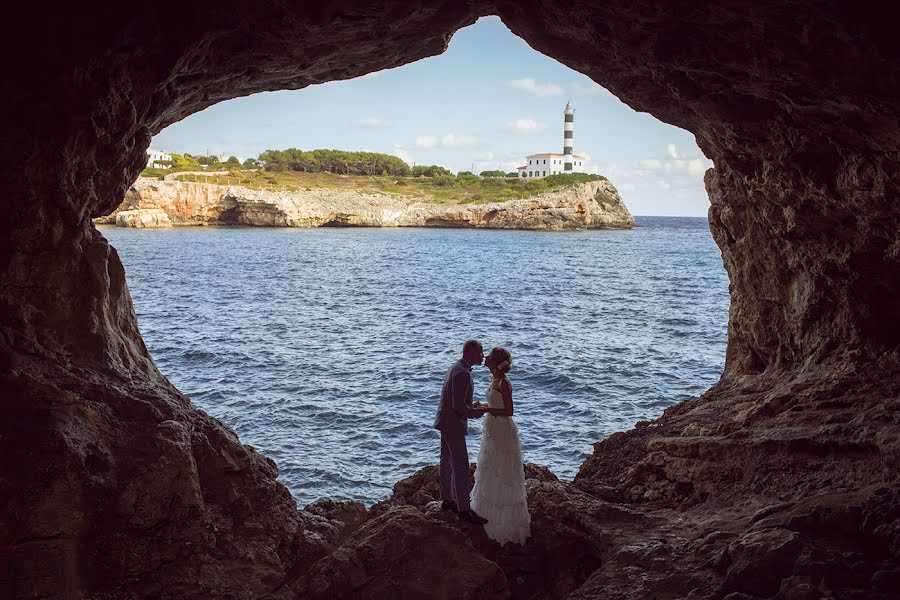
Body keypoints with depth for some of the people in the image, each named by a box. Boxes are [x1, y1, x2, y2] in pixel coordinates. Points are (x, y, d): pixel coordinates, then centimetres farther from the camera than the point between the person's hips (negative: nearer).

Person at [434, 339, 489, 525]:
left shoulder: (456, 367, 10)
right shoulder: (462, 373, -22)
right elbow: (458, 405, -25)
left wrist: (472, 408, 10)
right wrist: (475, 413, -9)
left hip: (446, 422, 11)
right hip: (453, 423, -11)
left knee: (447, 461, 17)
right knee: (461, 465, -8)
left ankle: (447, 500, 28)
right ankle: (464, 510, -7)